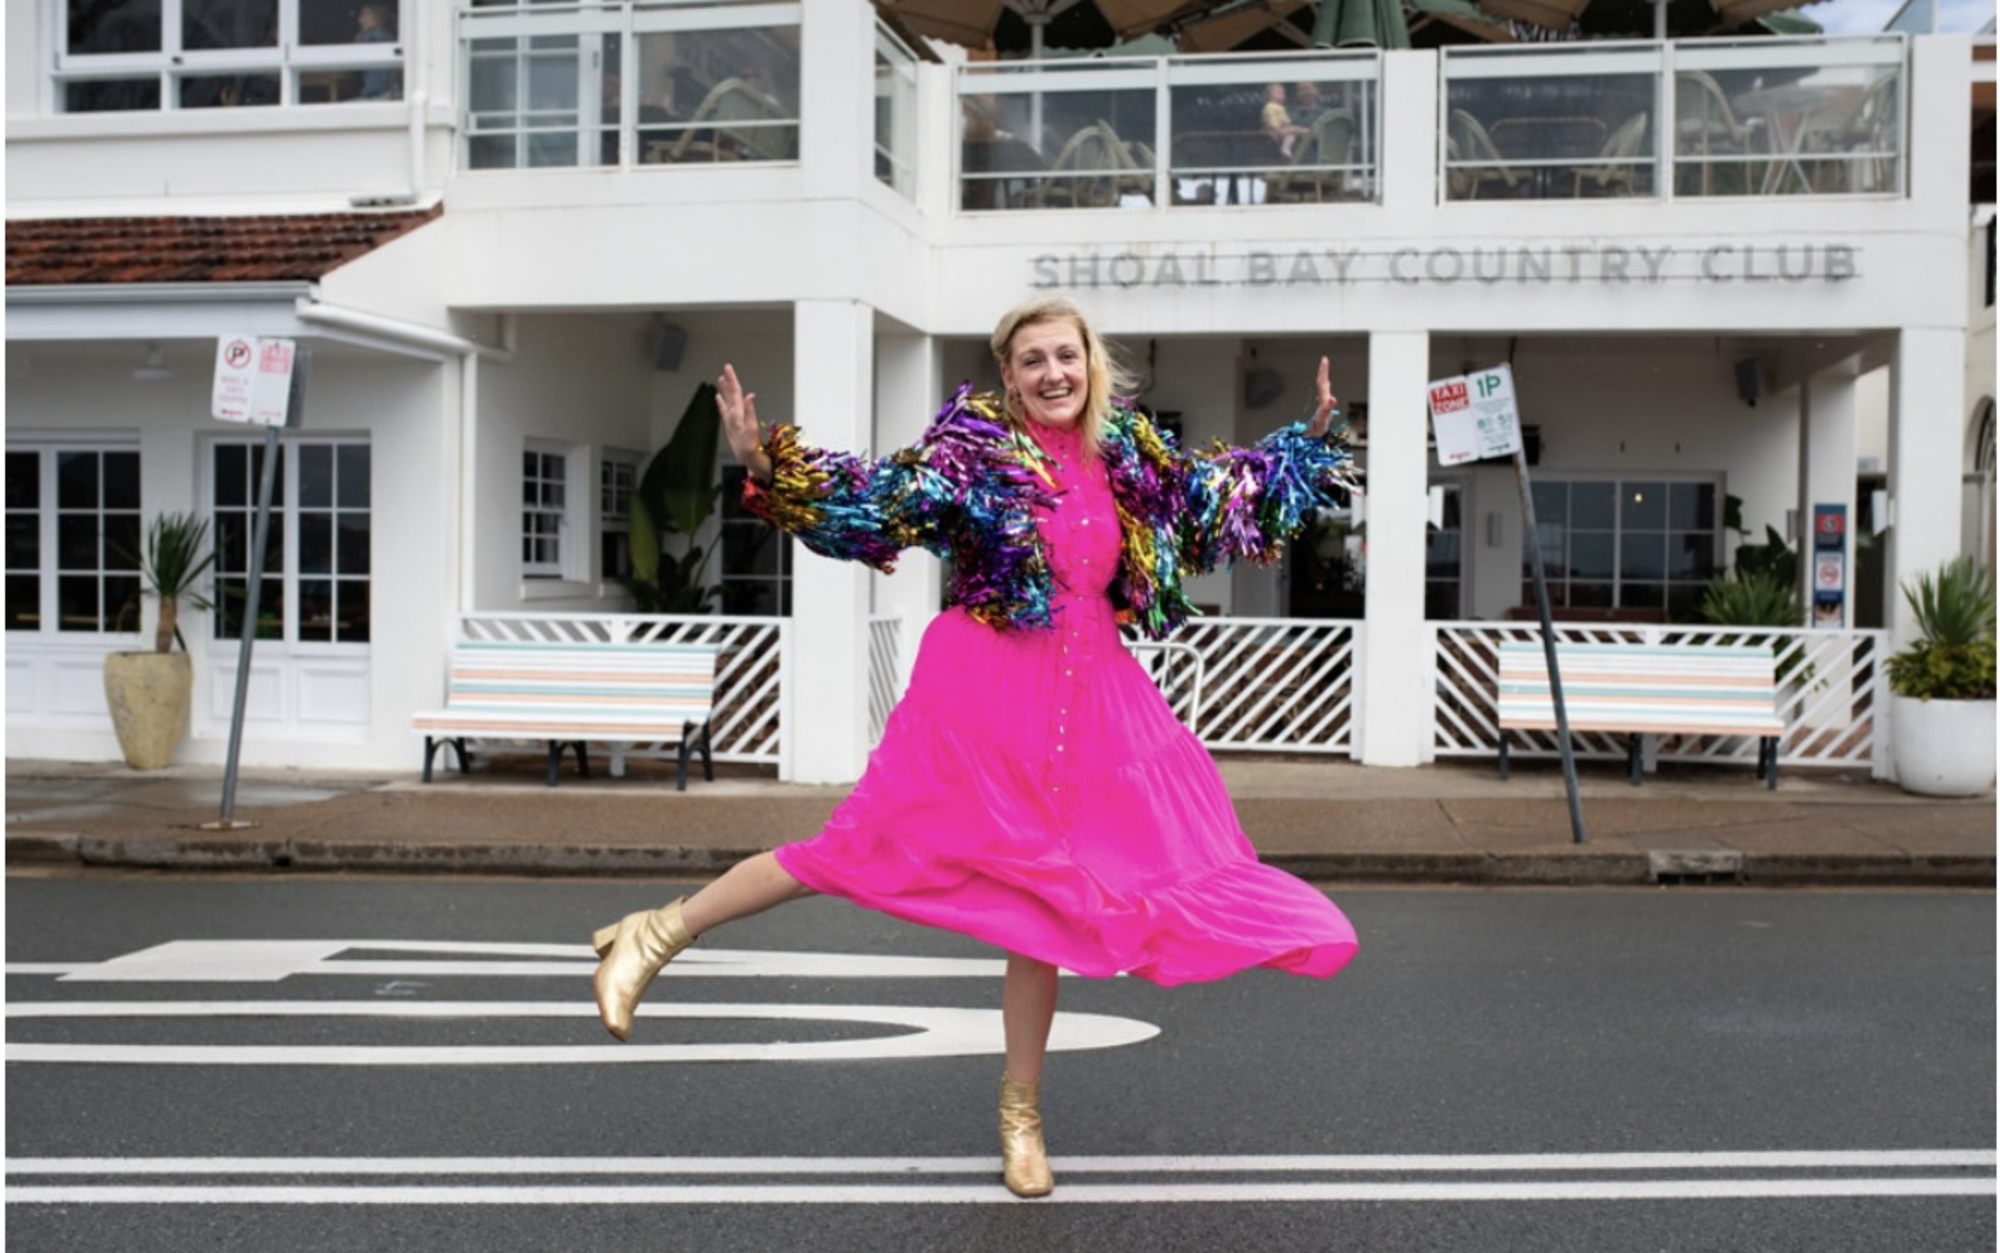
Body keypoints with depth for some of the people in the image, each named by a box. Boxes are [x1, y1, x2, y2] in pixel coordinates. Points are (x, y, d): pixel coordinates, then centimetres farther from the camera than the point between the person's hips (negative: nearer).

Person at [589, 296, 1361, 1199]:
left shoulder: (1127, 452, 8)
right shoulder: (972, 446, -7)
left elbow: (1213, 497, 22)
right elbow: (874, 500, -13)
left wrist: (1309, 440, 22)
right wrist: (765, 468, -26)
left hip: (1088, 701, 5)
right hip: (981, 692, -5)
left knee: (1042, 893, 9)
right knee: (879, 841, -10)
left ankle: (1021, 1109, 23)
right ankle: (660, 932, 5)